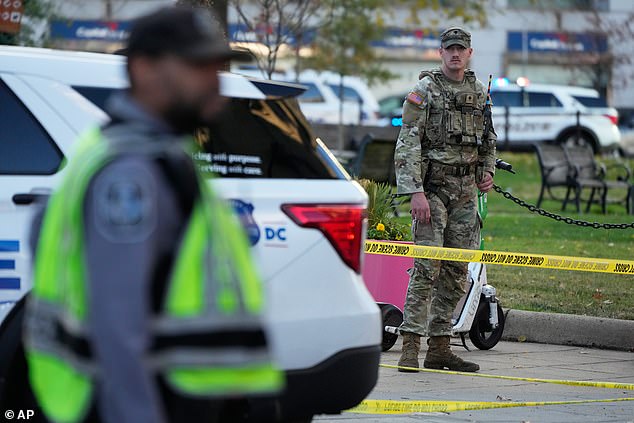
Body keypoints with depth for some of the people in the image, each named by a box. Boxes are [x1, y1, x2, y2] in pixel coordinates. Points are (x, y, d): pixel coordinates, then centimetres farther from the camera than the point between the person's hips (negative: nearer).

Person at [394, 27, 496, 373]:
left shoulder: (479, 93, 13)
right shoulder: (424, 91, -5)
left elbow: (488, 140, 26)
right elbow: (407, 145, -10)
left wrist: (488, 171, 7)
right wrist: (416, 192, -18)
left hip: (466, 190, 6)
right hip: (433, 188, -6)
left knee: (456, 271, 6)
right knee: (427, 266, -14)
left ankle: (439, 348, 11)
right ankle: (411, 347, -15)